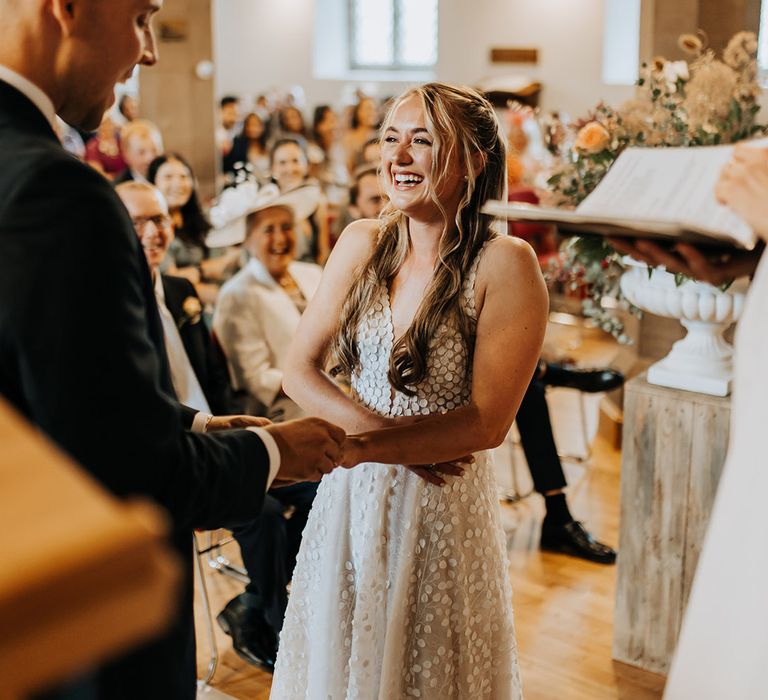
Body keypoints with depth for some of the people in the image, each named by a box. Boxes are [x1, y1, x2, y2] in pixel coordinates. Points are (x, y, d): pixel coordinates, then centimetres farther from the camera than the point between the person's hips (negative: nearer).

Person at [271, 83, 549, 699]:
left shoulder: (505, 264, -14)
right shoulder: (362, 244, 0)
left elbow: (487, 422, -17)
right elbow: (299, 370, -1)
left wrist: (357, 448, -21)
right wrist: (390, 432, -15)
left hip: (444, 508, -4)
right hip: (350, 501, 4)